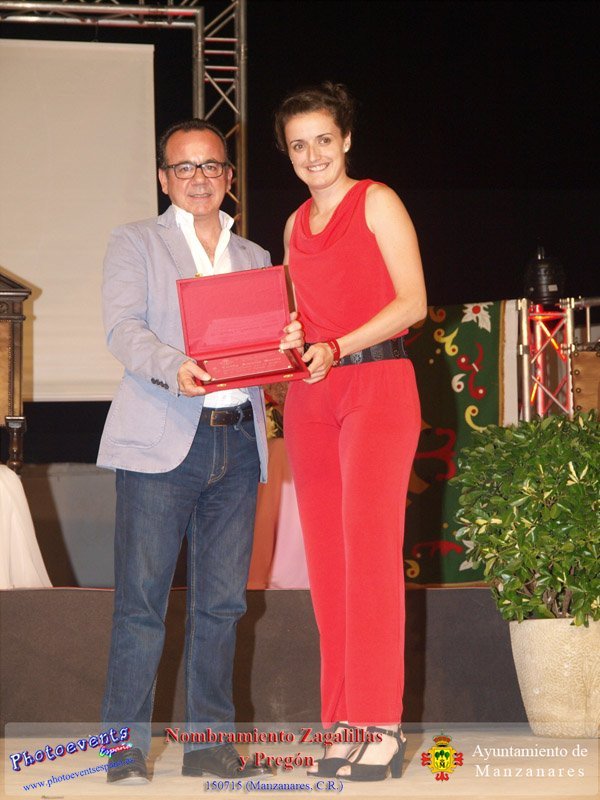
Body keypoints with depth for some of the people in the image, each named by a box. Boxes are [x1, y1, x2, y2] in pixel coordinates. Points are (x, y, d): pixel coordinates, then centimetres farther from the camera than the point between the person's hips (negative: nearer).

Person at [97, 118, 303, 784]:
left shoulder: (254, 258, 22)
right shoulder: (135, 243, 9)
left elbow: (264, 343, 16)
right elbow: (122, 330, -6)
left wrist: (286, 343, -8)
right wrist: (174, 368, -25)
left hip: (238, 442, 4)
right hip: (162, 441, -4)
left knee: (220, 604, 6)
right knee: (141, 603, -5)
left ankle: (209, 743, 14)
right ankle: (125, 750, 1)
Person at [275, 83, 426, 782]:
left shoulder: (376, 203, 2)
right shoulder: (296, 224, 19)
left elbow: (412, 301, -6)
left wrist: (336, 347, -16)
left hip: (377, 385, -6)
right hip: (310, 397, 6)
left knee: (370, 547, -13)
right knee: (326, 559, 2)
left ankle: (379, 726, -11)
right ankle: (344, 724, 5)